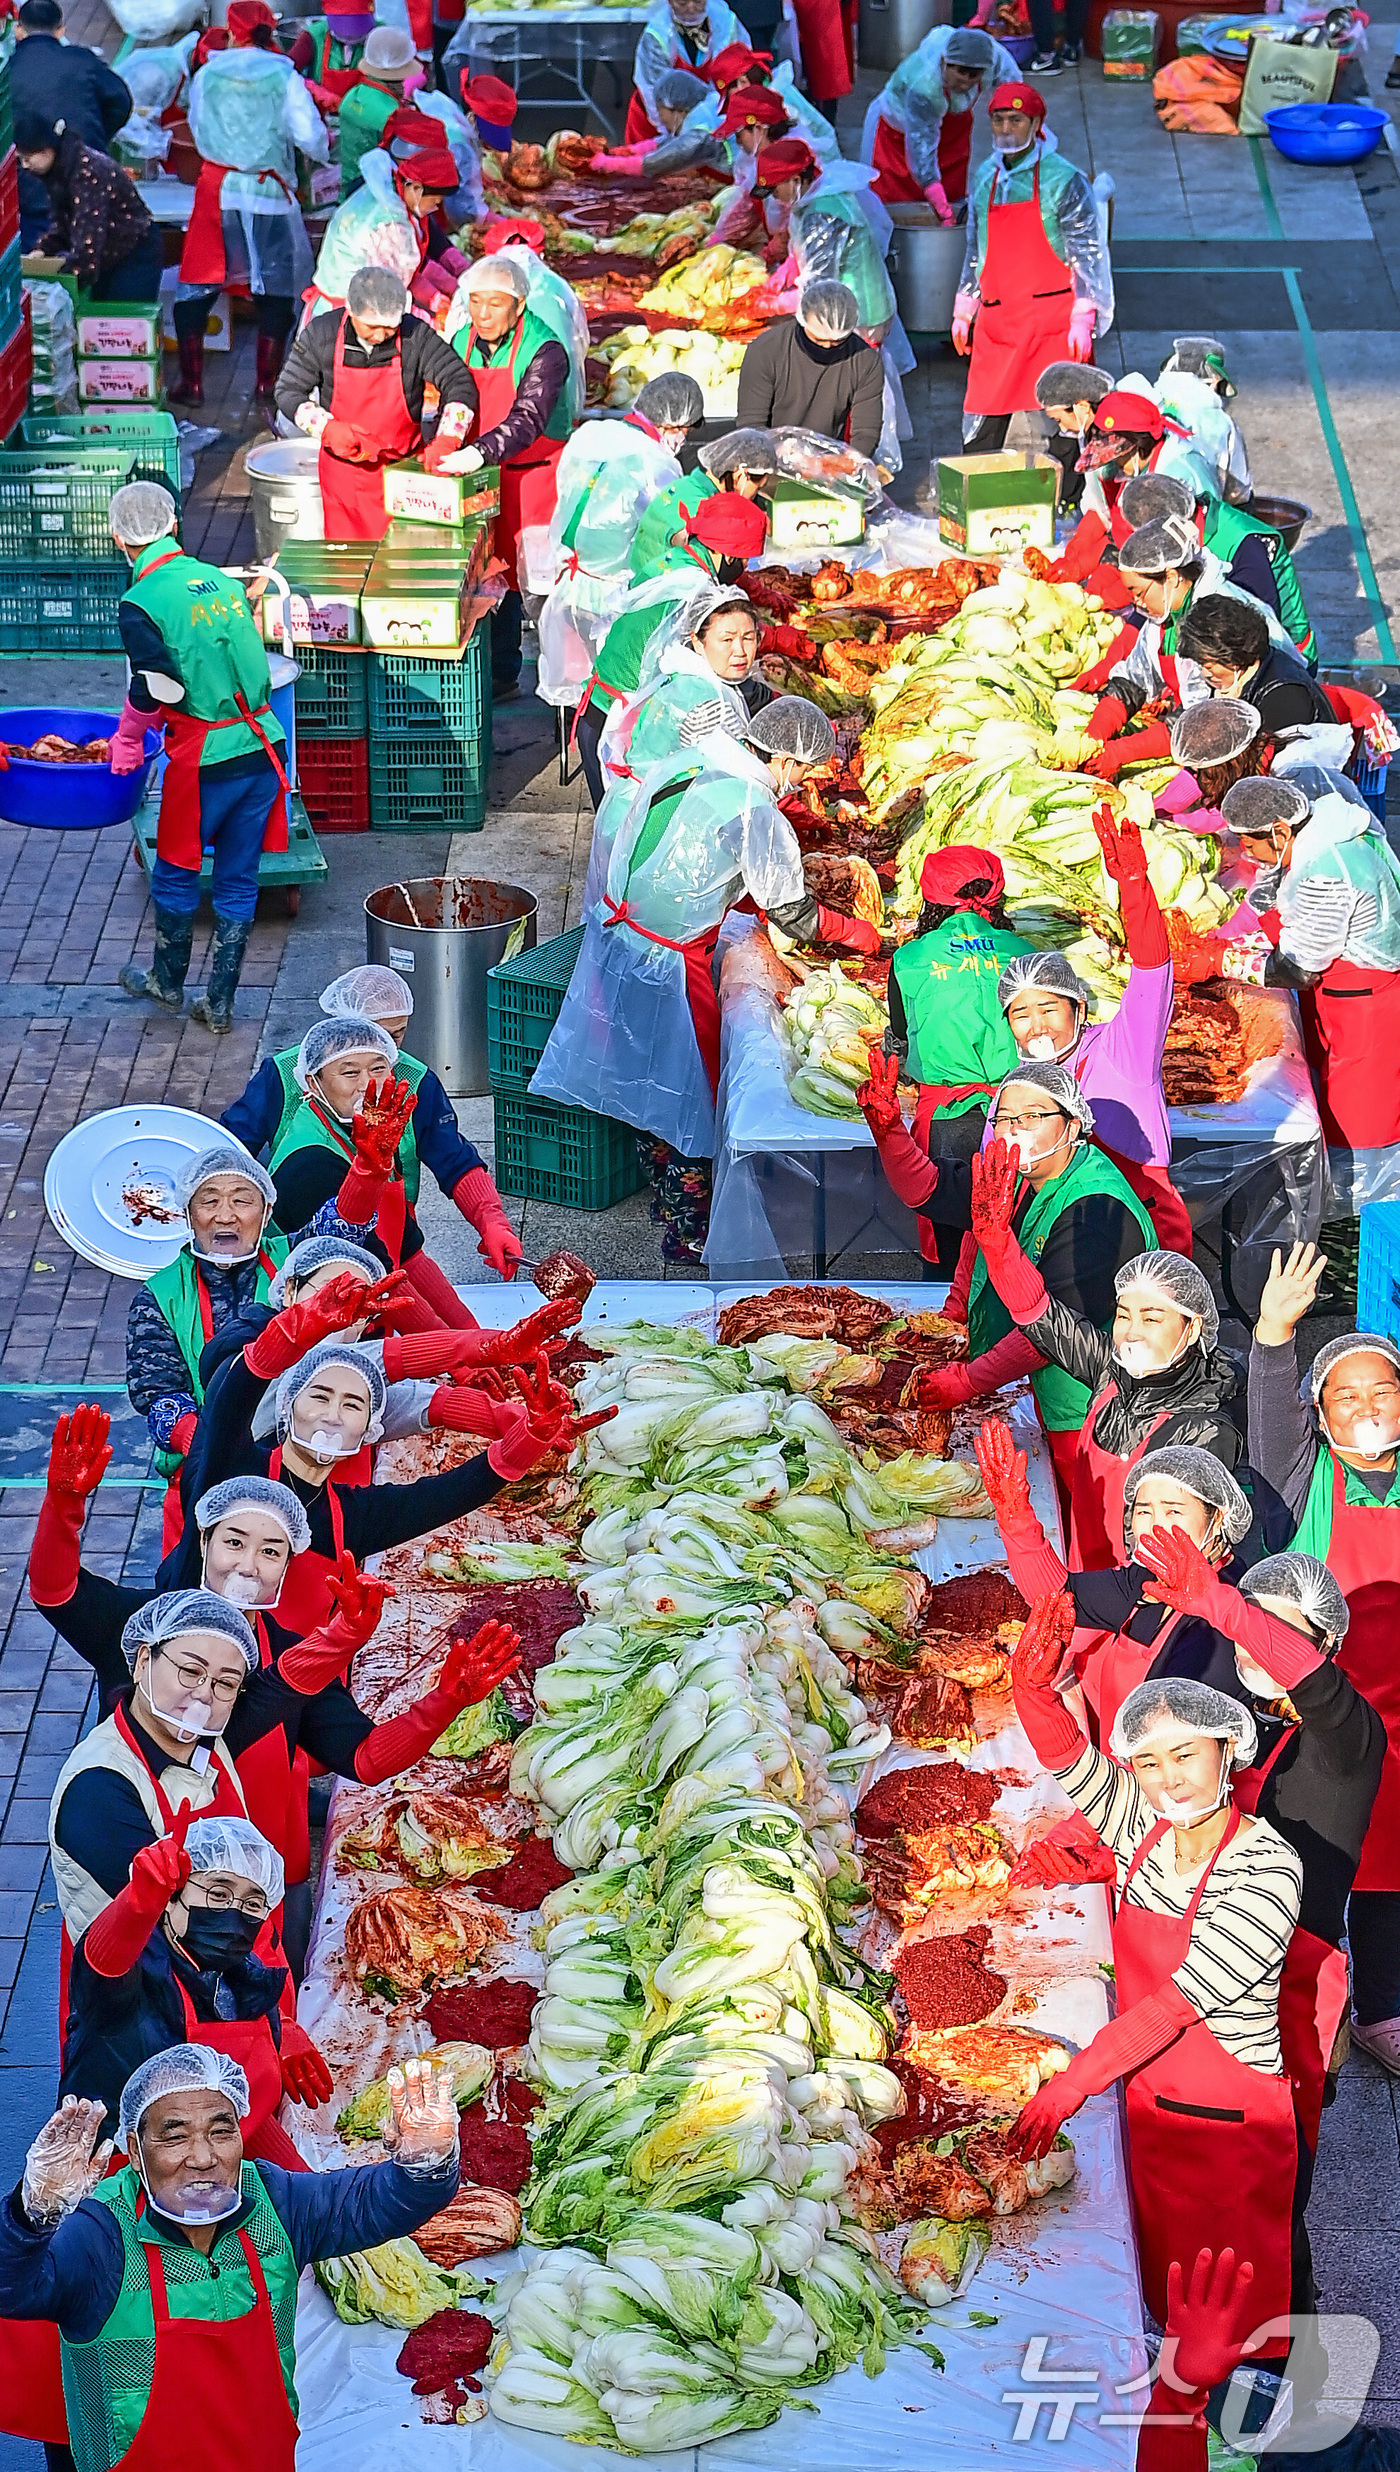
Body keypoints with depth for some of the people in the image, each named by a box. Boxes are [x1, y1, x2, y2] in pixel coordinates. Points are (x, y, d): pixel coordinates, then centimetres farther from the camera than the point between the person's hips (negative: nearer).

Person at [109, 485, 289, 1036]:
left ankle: (168, 982, 35)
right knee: (238, 881, 13)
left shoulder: (139, 605, -11)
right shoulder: (220, 579, 8)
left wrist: (127, 736, 7)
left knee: (175, 874, 17)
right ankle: (219, 1003, 19)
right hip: (264, 747, 5)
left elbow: (156, 687, -13)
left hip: (206, 761, -5)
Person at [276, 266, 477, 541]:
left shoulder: (416, 335, -13)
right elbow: (288, 392, -3)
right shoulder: (321, 334, -9)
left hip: (403, 467, -1)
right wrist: (327, 429, -20)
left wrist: (446, 441, -29)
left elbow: (460, 385, -13)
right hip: (342, 466, 1)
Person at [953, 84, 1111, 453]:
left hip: (1052, 321, -5)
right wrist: (963, 312, 21)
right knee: (981, 427, 3)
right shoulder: (985, 178, 12)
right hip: (996, 323, 5)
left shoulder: (1063, 179, -5)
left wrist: (1082, 321, -13)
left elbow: (1086, 255, -6)